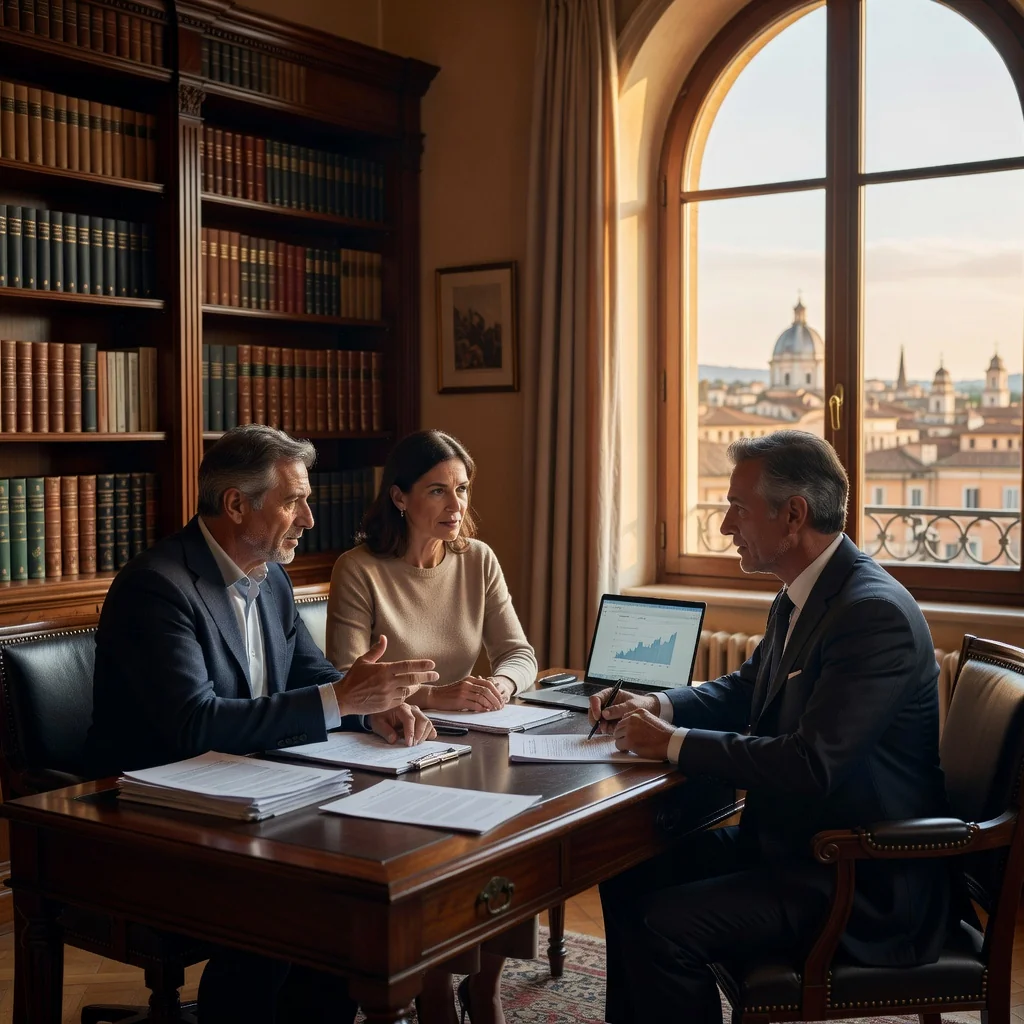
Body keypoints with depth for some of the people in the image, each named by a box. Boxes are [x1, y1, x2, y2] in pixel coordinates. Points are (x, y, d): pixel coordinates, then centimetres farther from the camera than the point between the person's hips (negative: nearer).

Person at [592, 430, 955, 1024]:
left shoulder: (876, 613, -24)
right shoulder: (802, 597, 6)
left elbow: (810, 766, -29)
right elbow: (747, 689, 20)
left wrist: (672, 744, -20)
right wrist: (656, 708, 1)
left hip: (866, 885, -9)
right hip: (790, 839, 10)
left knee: (665, 925, -21)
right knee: (627, 873, 5)